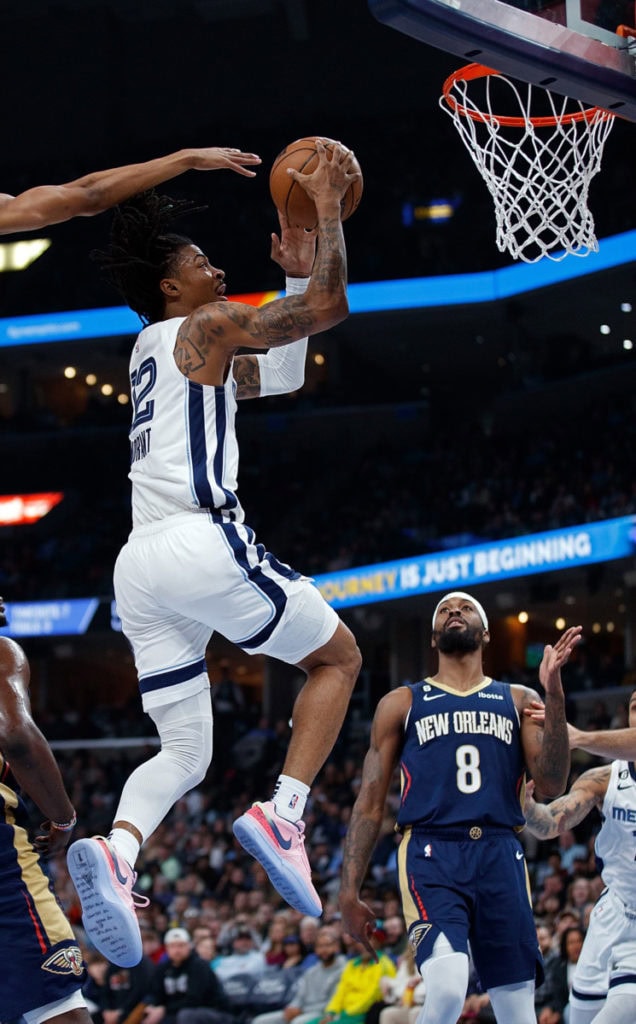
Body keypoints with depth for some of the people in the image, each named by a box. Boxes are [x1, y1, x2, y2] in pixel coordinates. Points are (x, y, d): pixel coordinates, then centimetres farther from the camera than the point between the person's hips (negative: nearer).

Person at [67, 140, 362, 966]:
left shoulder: (155, 349, 29)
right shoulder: (205, 326, 3)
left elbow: (281, 375, 36)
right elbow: (330, 306, -4)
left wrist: (293, 273, 31)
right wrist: (328, 209, 7)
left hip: (139, 564, 8)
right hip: (203, 540, -8)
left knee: (185, 752, 9)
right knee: (339, 656, 12)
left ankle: (116, 849, -22)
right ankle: (283, 813, -9)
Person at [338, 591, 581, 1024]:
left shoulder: (518, 701, 18)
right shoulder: (402, 704, 15)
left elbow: (552, 785, 2)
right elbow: (370, 805, 12)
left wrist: (555, 692, -7)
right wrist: (349, 891, 3)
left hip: (501, 858, 2)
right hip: (432, 857, -2)